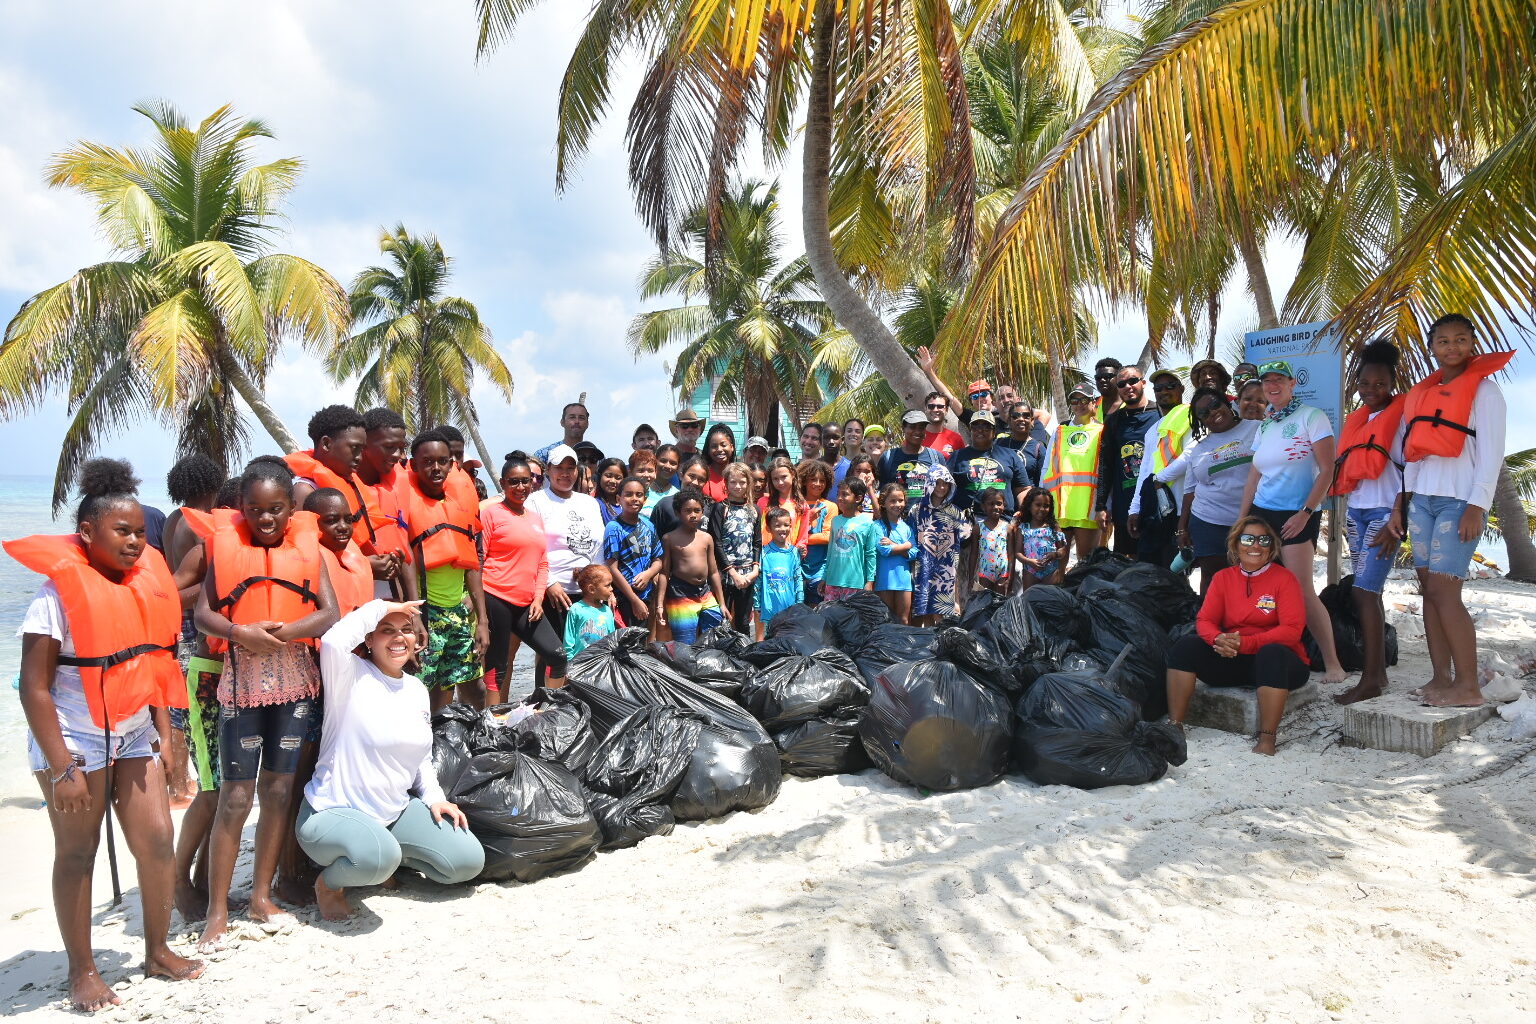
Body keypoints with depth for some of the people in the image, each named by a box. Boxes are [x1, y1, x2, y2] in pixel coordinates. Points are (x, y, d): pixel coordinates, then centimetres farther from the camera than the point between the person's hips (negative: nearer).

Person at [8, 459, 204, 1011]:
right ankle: (82, 971, 19)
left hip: (134, 736, 6)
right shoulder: (60, 592, -14)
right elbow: (34, 687, -15)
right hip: (74, 740, -5)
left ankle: (157, 951, 21)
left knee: (156, 840, 4)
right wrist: (62, 769, -18)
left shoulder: (143, 582, 4)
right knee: (77, 854, 5)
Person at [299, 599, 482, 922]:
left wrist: (434, 797, 3)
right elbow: (332, 642, -38)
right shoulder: (351, 676, -13)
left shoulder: (417, 689, 7)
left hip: (397, 810, 7)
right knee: (376, 857, -38)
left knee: (469, 860, -5)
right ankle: (328, 882, -2)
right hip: (333, 812, -7)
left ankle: (388, 860, 18)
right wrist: (380, 607, -24)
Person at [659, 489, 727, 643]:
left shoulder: (707, 538, 8)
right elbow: (664, 573, -1)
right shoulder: (669, 538, -2)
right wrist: (660, 605, -6)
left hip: (706, 594, 4)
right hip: (681, 595, -4)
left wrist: (722, 603, 12)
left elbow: (714, 572, 12)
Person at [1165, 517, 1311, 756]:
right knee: (1185, 645, -17)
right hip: (1231, 661, 4)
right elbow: (1205, 620, 1)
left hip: (1276, 661, -4)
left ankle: (1267, 738, -32)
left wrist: (1245, 643, -27)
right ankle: (1174, 724, -19)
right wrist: (1218, 639, -24)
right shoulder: (1223, 578, 7)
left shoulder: (1284, 578, -5)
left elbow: (1291, 630, -15)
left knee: (1272, 653, -37)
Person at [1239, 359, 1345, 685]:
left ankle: (1332, 663, -3)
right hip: (1261, 512, 6)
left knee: (1302, 591, -12)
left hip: (1297, 516, -6)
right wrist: (1241, 520, 14)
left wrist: (1306, 513, -17)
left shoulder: (1311, 418, -5)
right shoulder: (1264, 427, 14)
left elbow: (1326, 471, -10)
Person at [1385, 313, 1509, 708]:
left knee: (1443, 589, -12)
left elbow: (1491, 454, -8)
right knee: (1428, 588, 3)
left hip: (1459, 501, -6)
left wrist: (1477, 507, -15)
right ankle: (1441, 678, 7)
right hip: (1421, 499, 6)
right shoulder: (1420, 393, 16)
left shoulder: (1484, 389, -1)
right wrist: (1400, 505, 13)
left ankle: (1467, 686, -7)